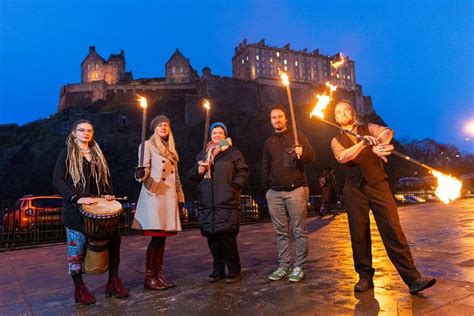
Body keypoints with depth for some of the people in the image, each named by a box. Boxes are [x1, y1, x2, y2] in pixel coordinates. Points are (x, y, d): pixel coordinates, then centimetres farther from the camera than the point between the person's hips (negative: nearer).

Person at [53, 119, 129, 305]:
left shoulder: (97, 154, 16)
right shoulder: (67, 154, 0)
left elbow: (106, 177, 21)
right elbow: (57, 180, -9)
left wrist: (108, 193, 2)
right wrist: (76, 198, -21)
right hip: (76, 210, -4)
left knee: (113, 240, -1)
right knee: (77, 247, 1)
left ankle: (113, 282, 12)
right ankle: (79, 288, 15)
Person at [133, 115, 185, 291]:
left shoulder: (171, 148, 19)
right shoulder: (148, 145, 1)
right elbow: (145, 168, -8)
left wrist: (180, 196, 19)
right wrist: (141, 174, -32)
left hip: (170, 196, 6)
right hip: (154, 195, -6)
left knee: (162, 237, 7)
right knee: (156, 237, -8)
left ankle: (158, 273, 16)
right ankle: (149, 277, 3)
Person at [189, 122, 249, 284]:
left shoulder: (233, 152, 5)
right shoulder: (203, 154, 18)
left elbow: (243, 171, 2)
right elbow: (192, 175, 21)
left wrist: (235, 186, -10)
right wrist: (198, 171, -1)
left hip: (227, 203, -4)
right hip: (207, 204, 5)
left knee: (227, 236, -7)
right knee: (212, 237, 8)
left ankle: (234, 270, 9)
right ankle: (218, 269, 23)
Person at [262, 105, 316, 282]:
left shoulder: (297, 135, 6)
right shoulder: (268, 142, 17)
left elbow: (311, 156, -3)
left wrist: (302, 153, -25)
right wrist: (266, 188, 14)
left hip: (296, 189, -3)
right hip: (274, 193, 4)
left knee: (299, 231, -1)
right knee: (281, 232, 6)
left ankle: (299, 267, 8)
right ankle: (283, 266, 14)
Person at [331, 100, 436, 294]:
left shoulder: (369, 129, 14)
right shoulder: (337, 141, 12)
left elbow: (387, 132, -9)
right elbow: (342, 157, -11)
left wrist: (378, 144, -31)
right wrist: (365, 142, -25)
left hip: (378, 185, 0)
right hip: (354, 189, 1)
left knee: (393, 231, -7)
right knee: (359, 234, 3)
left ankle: (413, 279, -3)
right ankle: (365, 276, 16)